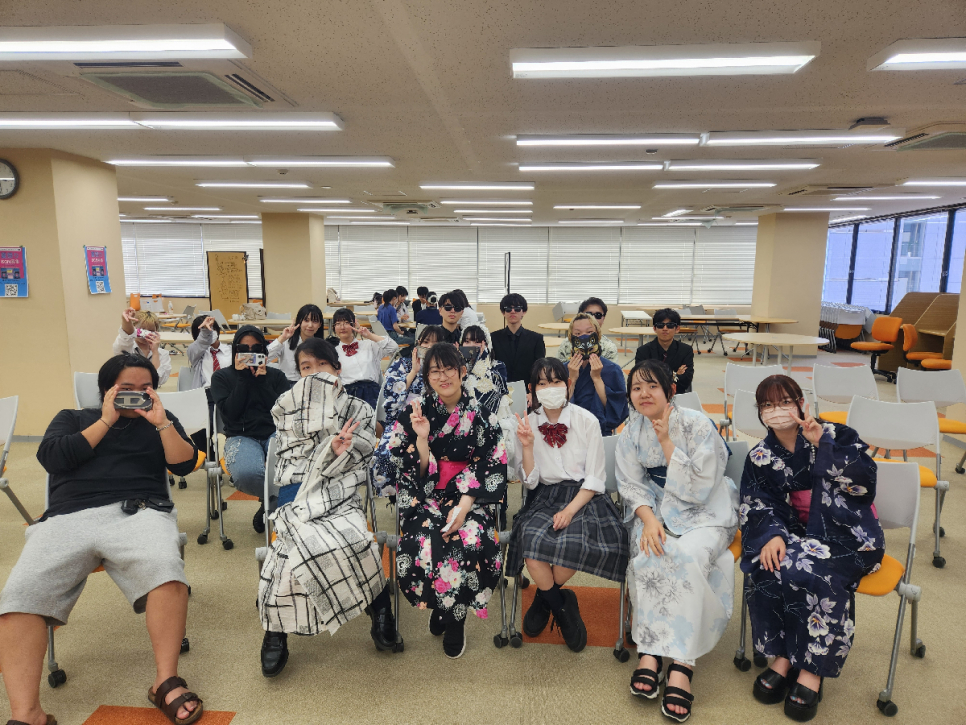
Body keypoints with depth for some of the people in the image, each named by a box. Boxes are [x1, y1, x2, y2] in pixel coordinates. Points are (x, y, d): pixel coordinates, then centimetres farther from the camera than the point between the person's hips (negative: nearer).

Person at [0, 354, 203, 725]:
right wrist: (106, 421, 5)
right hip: (67, 518, 2)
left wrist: (161, 422, -2)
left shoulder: (159, 420, 23)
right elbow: (51, 458, 6)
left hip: (137, 513, -1)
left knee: (166, 571, -34)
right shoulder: (72, 418, 26)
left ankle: (166, 683, -27)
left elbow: (184, 464, 9)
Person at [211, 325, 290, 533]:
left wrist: (262, 381, -4)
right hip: (241, 436, -1)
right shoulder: (222, 377, 13)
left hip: (275, 433, 1)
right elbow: (230, 413, -3)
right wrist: (242, 378, -4)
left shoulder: (276, 376, 16)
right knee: (247, 474, -38)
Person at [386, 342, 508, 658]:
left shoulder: (482, 414, -1)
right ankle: (443, 606, 5)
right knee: (424, 546, -29)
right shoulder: (415, 413, 0)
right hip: (426, 499, 0)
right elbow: (417, 473, -2)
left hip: (470, 498, 0)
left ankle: (454, 616, 2)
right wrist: (421, 437, -19)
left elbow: (494, 468, -4)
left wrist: (464, 505, -15)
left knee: (473, 545, -29)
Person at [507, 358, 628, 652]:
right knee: (531, 539, -30)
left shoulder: (586, 421, -3)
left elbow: (595, 478, -3)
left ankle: (544, 598, 2)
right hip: (545, 497, 2)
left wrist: (570, 509, -17)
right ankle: (562, 606, -1)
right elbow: (530, 482, 1)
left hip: (583, 496, -1)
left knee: (573, 542, -32)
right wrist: (527, 446, -16)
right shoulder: (527, 425, 2)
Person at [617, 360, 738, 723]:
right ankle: (650, 652, -22)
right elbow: (631, 485, 1)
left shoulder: (698, 425, -14)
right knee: (648, 555, -28)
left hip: (705, 512, -3)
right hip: (655, 508, 3)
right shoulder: (631, 432, -1)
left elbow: (698, 490, -17)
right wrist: (648, 518, -18)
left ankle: (681, 663, -28)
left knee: (688, 556, -32)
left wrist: (667, 442, -21)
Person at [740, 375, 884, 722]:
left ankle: (812, 669, -16)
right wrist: (772, 534, -21)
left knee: (815, 572, -31)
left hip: (847, 535, -3)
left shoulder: (836, 436, -4)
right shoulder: (761, 457, 5)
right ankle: (783, 656, -12)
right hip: (799, 533, 3)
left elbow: (864, 481, -18)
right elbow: (756, 508, -1)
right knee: (766, 566, -26)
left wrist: (823, 443, -25)